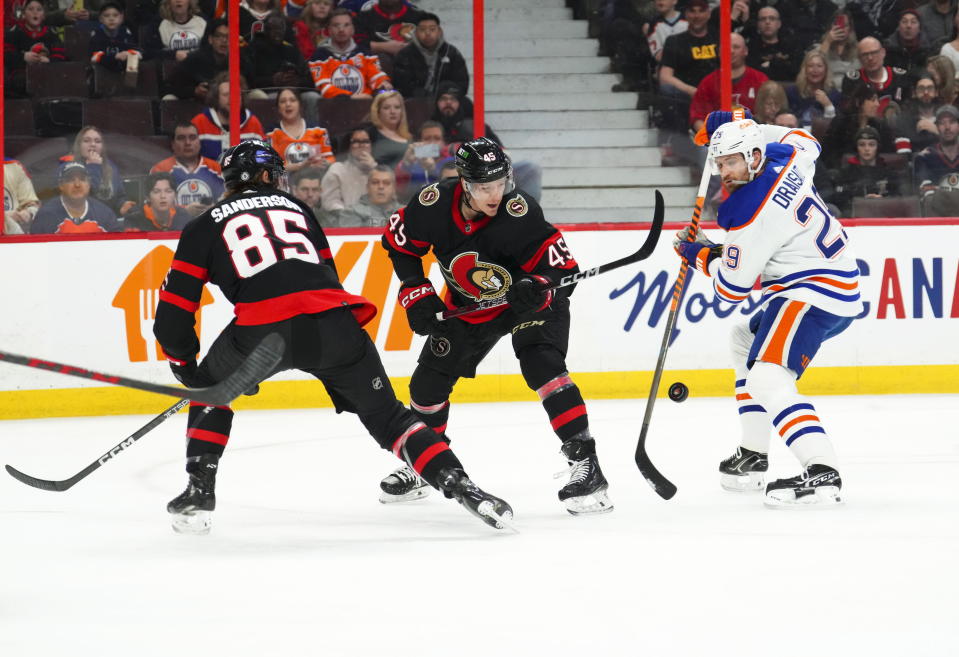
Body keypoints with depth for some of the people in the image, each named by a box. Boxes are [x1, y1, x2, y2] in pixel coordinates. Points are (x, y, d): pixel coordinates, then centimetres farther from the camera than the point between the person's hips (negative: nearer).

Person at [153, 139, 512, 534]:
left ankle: (199, 493, 19)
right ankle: (460, 485, 1)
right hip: (333, 322, 2)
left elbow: (174, 307, 17)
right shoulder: (294, 208, 31)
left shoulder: (205, 226, 22)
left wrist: (183, 363, 32)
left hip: (261, 328, -2)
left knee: (212, 388, 28)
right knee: (385, 414, 15)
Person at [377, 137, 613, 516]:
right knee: (429, 381, 7)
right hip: (467, 304, 5)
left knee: (541, 366, -28)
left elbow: (563, 270, -30)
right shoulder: (435, 204, -23)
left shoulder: (519, 213, -34)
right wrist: (417, 296, -10)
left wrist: (538, 287, -51)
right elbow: (399, 242, -3)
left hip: (528, 300, -5)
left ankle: (584, 461, -27)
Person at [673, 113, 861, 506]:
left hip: (814, 292, -12)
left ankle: (821, 473, -40)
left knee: (766, 376, -26)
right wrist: (738, 125, 28)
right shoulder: (782, 158, 1)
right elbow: (805, 142, 29)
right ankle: (753, 457, 29)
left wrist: (699, 255, 6)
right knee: (745, 340, 29)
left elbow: (730, 289, -12)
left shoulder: (750, 216, -22)